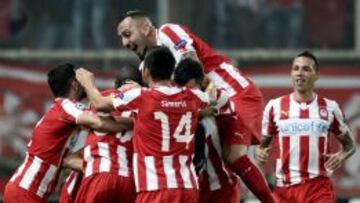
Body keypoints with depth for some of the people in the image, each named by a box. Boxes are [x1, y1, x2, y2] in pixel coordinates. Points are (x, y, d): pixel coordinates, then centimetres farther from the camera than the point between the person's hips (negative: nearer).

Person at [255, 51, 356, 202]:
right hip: (285, 188, 1)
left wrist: (341, 156, -6)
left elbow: (349, 144, 17)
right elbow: (263, 143, 15)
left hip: (319, 186, -1)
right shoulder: (275, 106, 6)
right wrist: (259, 152, -9)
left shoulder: (330, 108, 6)